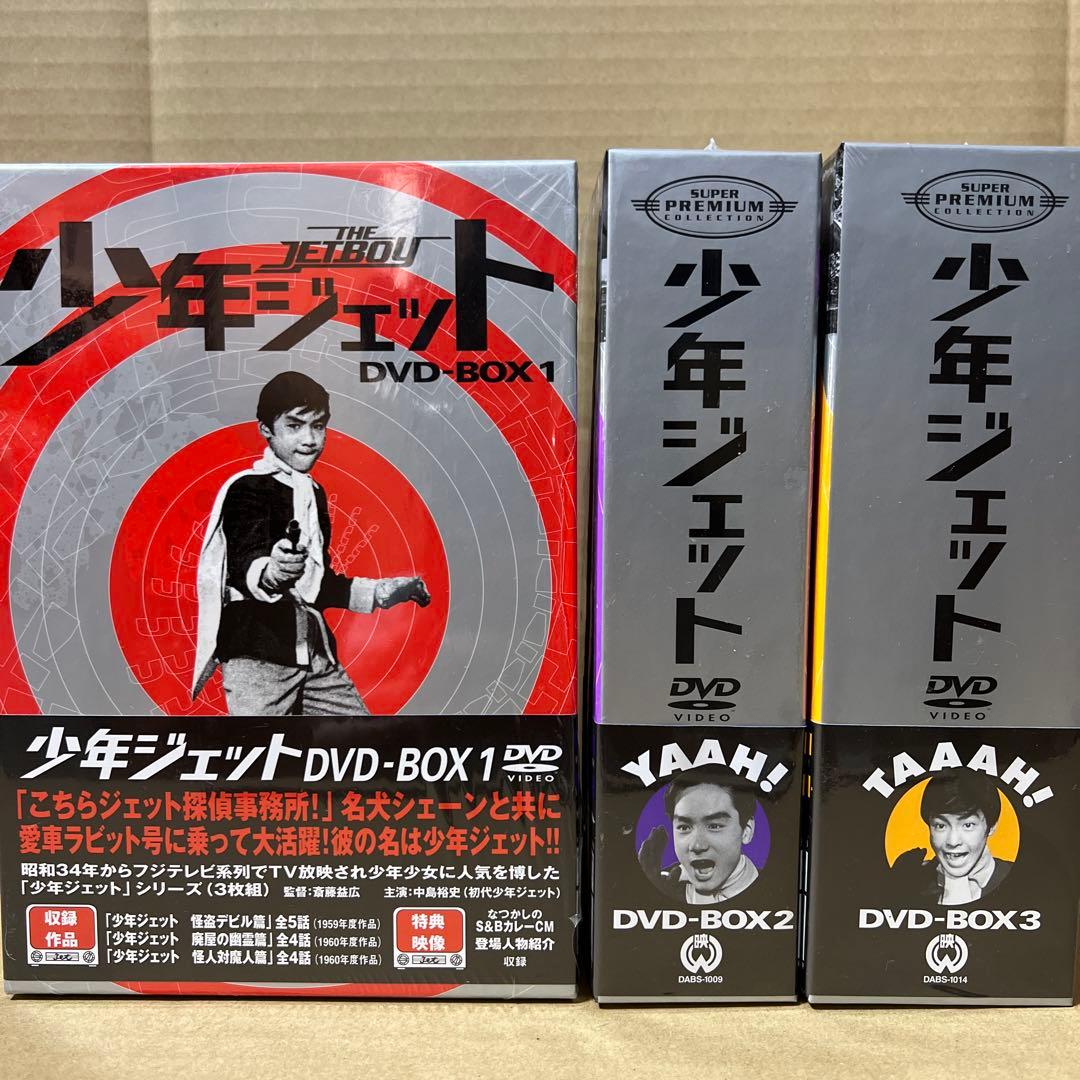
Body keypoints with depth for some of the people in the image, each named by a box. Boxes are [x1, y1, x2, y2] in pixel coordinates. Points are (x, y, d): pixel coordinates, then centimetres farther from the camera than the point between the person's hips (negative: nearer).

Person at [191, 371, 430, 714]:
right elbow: (244, 562, -24)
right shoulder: (247, 488, -6)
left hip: (315, 653, 8)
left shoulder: (313, 493, 19)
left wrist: (386, 591, 29)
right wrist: (270, 574, -46)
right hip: (257, 655, -7)